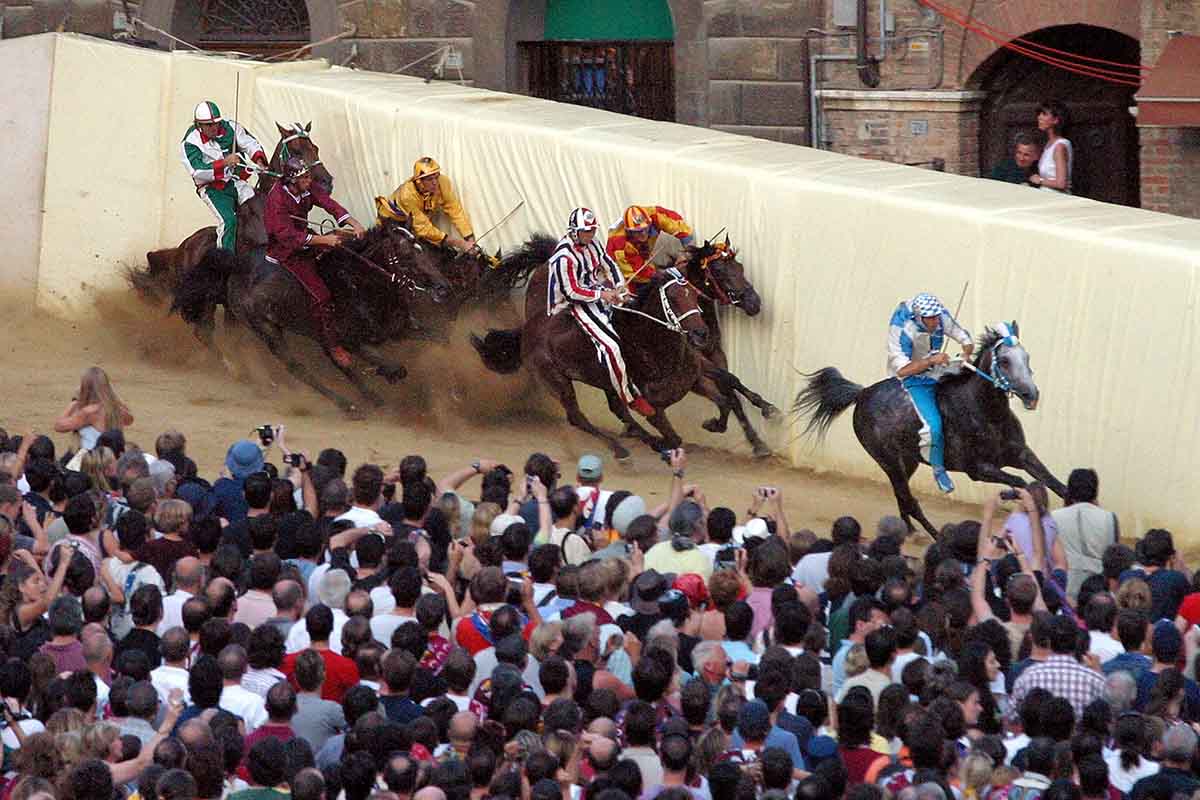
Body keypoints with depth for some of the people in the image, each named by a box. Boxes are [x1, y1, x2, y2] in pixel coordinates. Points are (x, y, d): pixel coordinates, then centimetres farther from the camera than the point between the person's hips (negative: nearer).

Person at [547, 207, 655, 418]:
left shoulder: (590, 243, 2)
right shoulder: (564, 257, -23)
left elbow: (608, 265, 13)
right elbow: (571, 292, -22)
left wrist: (619, 288, -3)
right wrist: (602, 295, -21)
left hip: (598, 291, 9)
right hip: (578, 303, -9)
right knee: (610, 345, -22)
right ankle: (629, 397, -15)